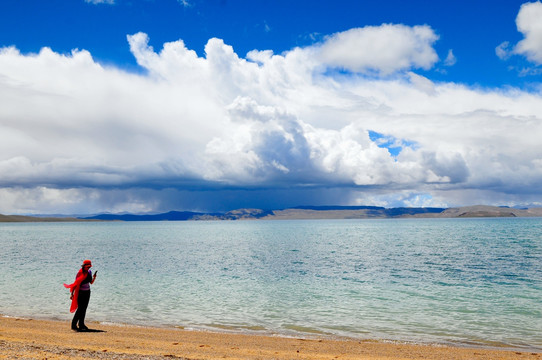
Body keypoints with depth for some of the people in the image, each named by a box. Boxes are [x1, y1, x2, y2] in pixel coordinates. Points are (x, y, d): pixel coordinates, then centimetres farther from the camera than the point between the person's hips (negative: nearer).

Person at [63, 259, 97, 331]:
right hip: (80, 292, -7)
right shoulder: (80, 273, -15)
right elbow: (76, 283, -15)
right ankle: (74, 325, -3)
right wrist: (72, 293, -18)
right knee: (80, 308, -10)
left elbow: (91, 282, 9)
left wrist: (94, 277, -10)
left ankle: (81, 324, 19)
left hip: (87, 292, 7)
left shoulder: (89, 272, 4)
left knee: (84, 308, 10)